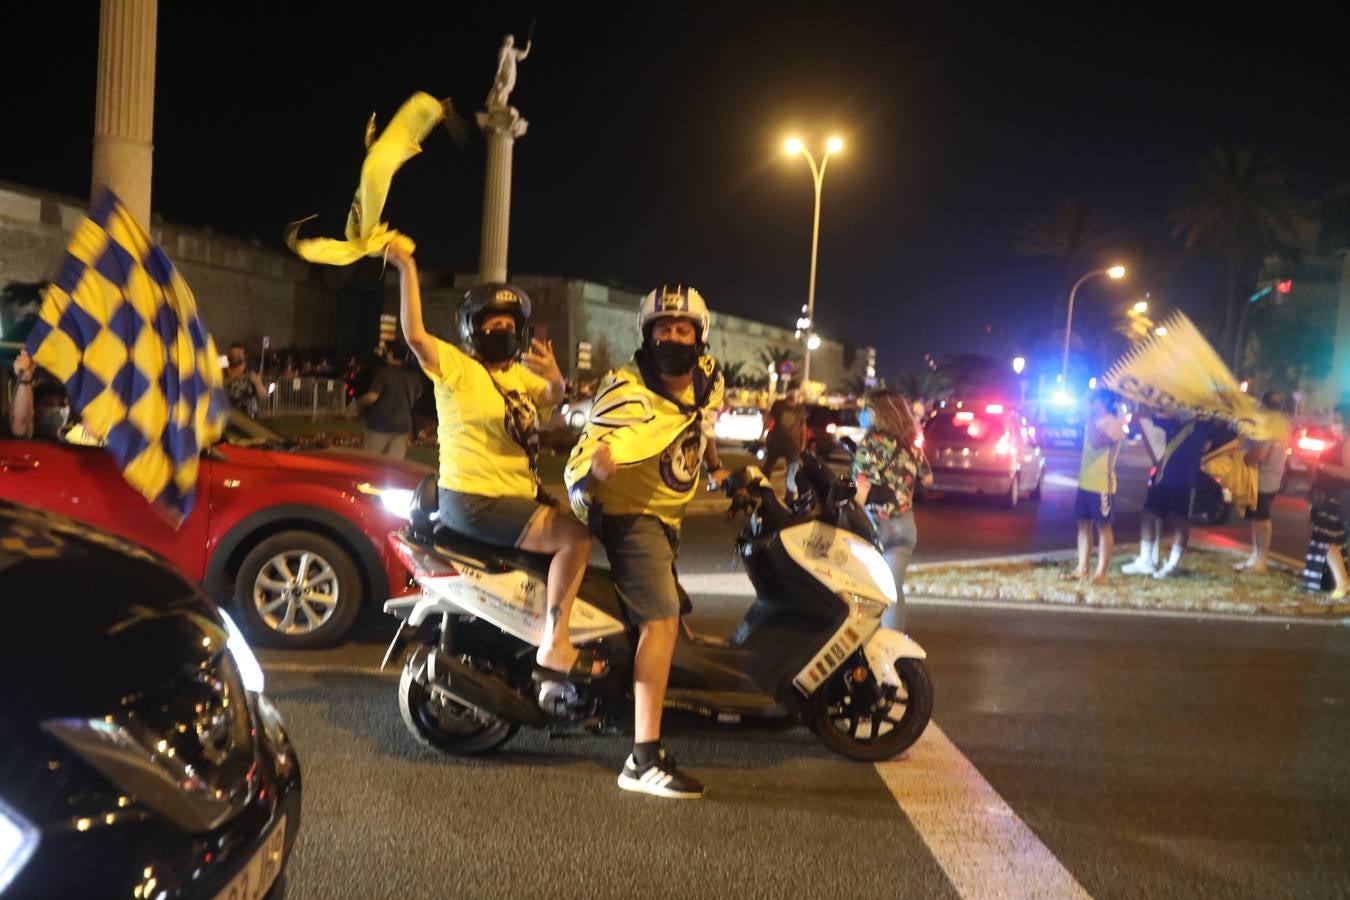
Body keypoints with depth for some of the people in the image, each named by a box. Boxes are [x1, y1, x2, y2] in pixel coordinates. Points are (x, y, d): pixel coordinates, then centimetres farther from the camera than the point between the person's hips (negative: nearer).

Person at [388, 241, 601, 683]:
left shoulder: (517, 372, 15)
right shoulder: (456, 365, -10)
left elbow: (552, 396, 22)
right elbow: (414, 334, -26)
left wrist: (554, 377, -2)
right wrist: (407, 269, -29)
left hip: (517, 495, 10)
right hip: (472, 499, -10)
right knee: (576, 537, -21)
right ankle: (554, 648, -15)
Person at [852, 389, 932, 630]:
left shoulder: (871, 442, -10)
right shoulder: (912, 444, 7)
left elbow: (862, 487, -17)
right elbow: (927, 479, 19)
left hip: (874, 522, -5)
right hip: (904, 524, 5)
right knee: (894, 590, 6)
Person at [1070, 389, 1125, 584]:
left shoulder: (1114, 423, -10)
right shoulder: (1093, 421, 15)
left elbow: (1097, 442, -27)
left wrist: (1090, 415, -23)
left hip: (1102, 484, -8)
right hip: (1085, 482, 8)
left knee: (1103, 526, -2)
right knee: (1083, 524, 9)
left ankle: (1101, 572, 1)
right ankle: (1082, 569, 14)